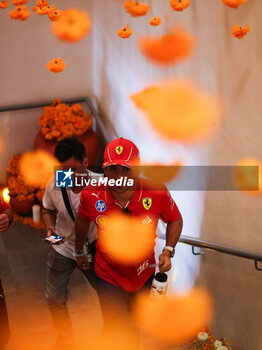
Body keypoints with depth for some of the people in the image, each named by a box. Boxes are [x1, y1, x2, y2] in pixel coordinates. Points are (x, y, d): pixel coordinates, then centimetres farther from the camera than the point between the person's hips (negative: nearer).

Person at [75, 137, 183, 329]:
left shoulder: (157, 193, -23)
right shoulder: (91, 195, -22)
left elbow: (175, 220, -2)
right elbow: (82, 220, 2)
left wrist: (168, 252, -17)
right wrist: (80, 252, 16)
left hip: (144, 275, 2)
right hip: (109, 277, -2)